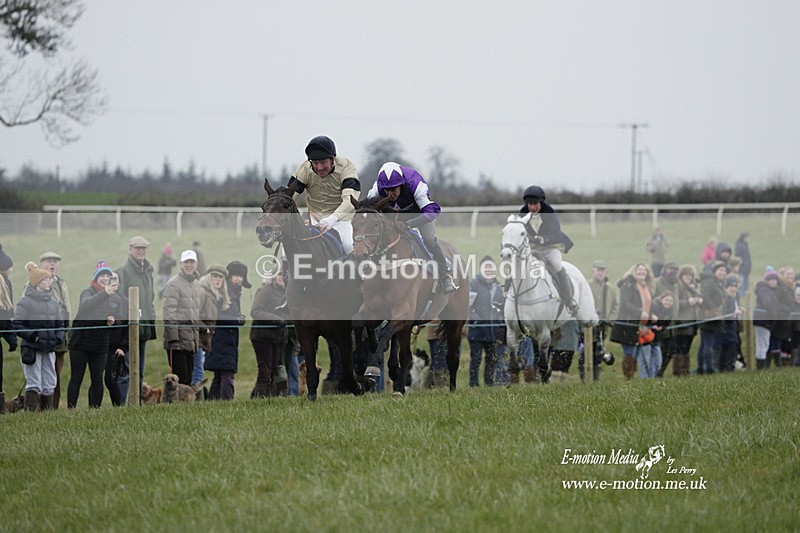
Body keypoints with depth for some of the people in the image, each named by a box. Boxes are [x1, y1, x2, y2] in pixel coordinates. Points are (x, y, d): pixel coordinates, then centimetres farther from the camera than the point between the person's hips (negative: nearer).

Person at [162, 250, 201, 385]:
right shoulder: (173, 284, -8)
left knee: (188, 377, 9)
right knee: (180, 377, -9)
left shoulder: (196, 284, 18)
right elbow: (169, 313, -13)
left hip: (192, 338, 8)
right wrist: (173, 337, -19)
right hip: (179, 338, -8)